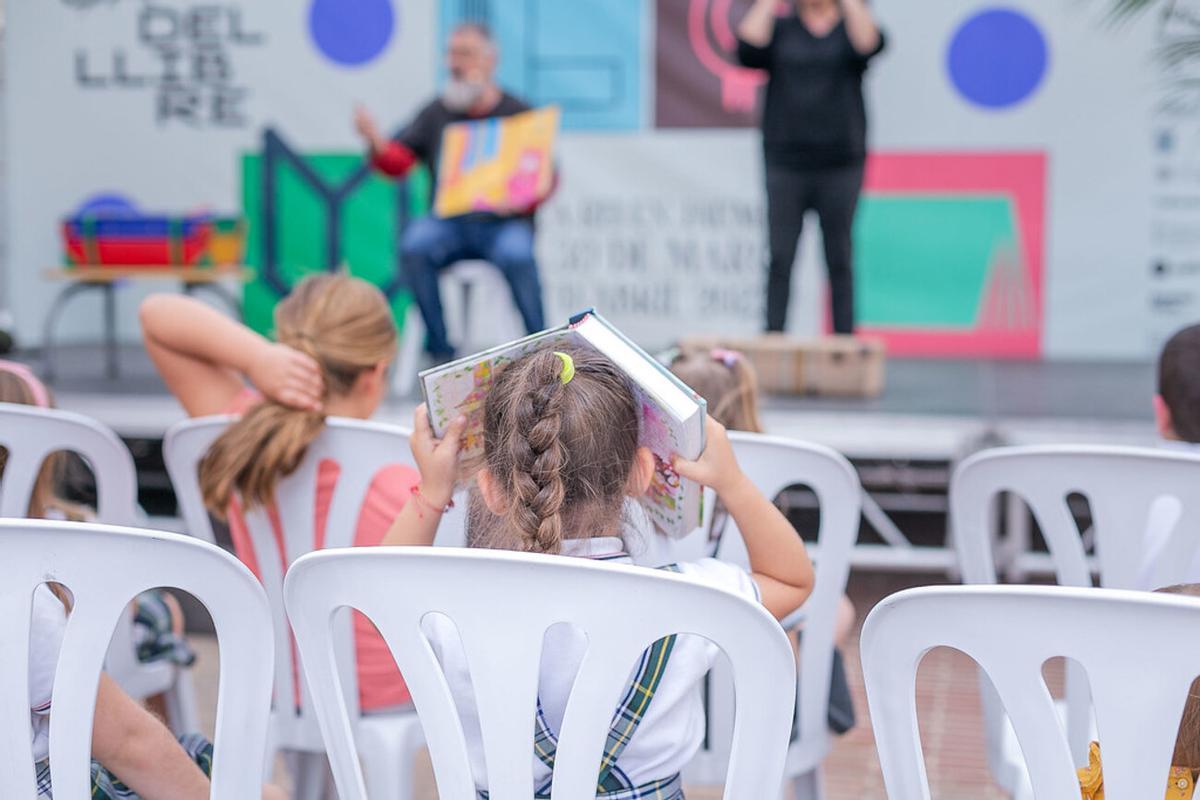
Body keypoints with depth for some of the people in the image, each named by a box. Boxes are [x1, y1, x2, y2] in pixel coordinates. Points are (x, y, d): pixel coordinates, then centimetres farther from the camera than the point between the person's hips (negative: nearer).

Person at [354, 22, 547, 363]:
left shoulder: (520, 114, 5)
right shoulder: (436, 113, 12)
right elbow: (398, 162, 5)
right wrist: (376, 142, -16)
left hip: (503, 222, -2)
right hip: (448, 222, 2)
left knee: (516, 253, -35)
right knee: (415, 243, -29)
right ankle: (440, 350, -19)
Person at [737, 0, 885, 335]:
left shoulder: (851, 27, 8)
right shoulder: (780, 29, 10)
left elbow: (870, 45, -14)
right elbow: (747, 49, -9)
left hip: (840, 166, 0)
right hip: (786, 162, 0)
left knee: (839, 260, 4)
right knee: (780, 259, -2)